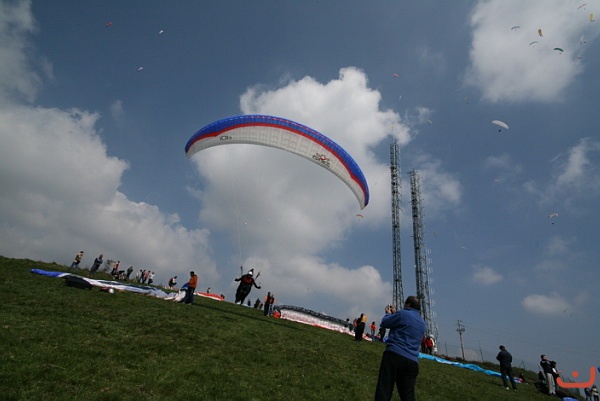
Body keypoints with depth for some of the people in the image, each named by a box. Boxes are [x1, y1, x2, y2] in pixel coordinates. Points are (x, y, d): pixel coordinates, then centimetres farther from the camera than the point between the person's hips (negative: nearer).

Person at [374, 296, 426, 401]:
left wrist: (388, 313, 23)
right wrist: (395, 313, 35)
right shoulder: (422, 322, 19)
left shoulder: (403, 313, -4)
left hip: (394, 355, -7)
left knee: (383, 392, -7)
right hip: (412, 362, 7)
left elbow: (384, 323, 4)